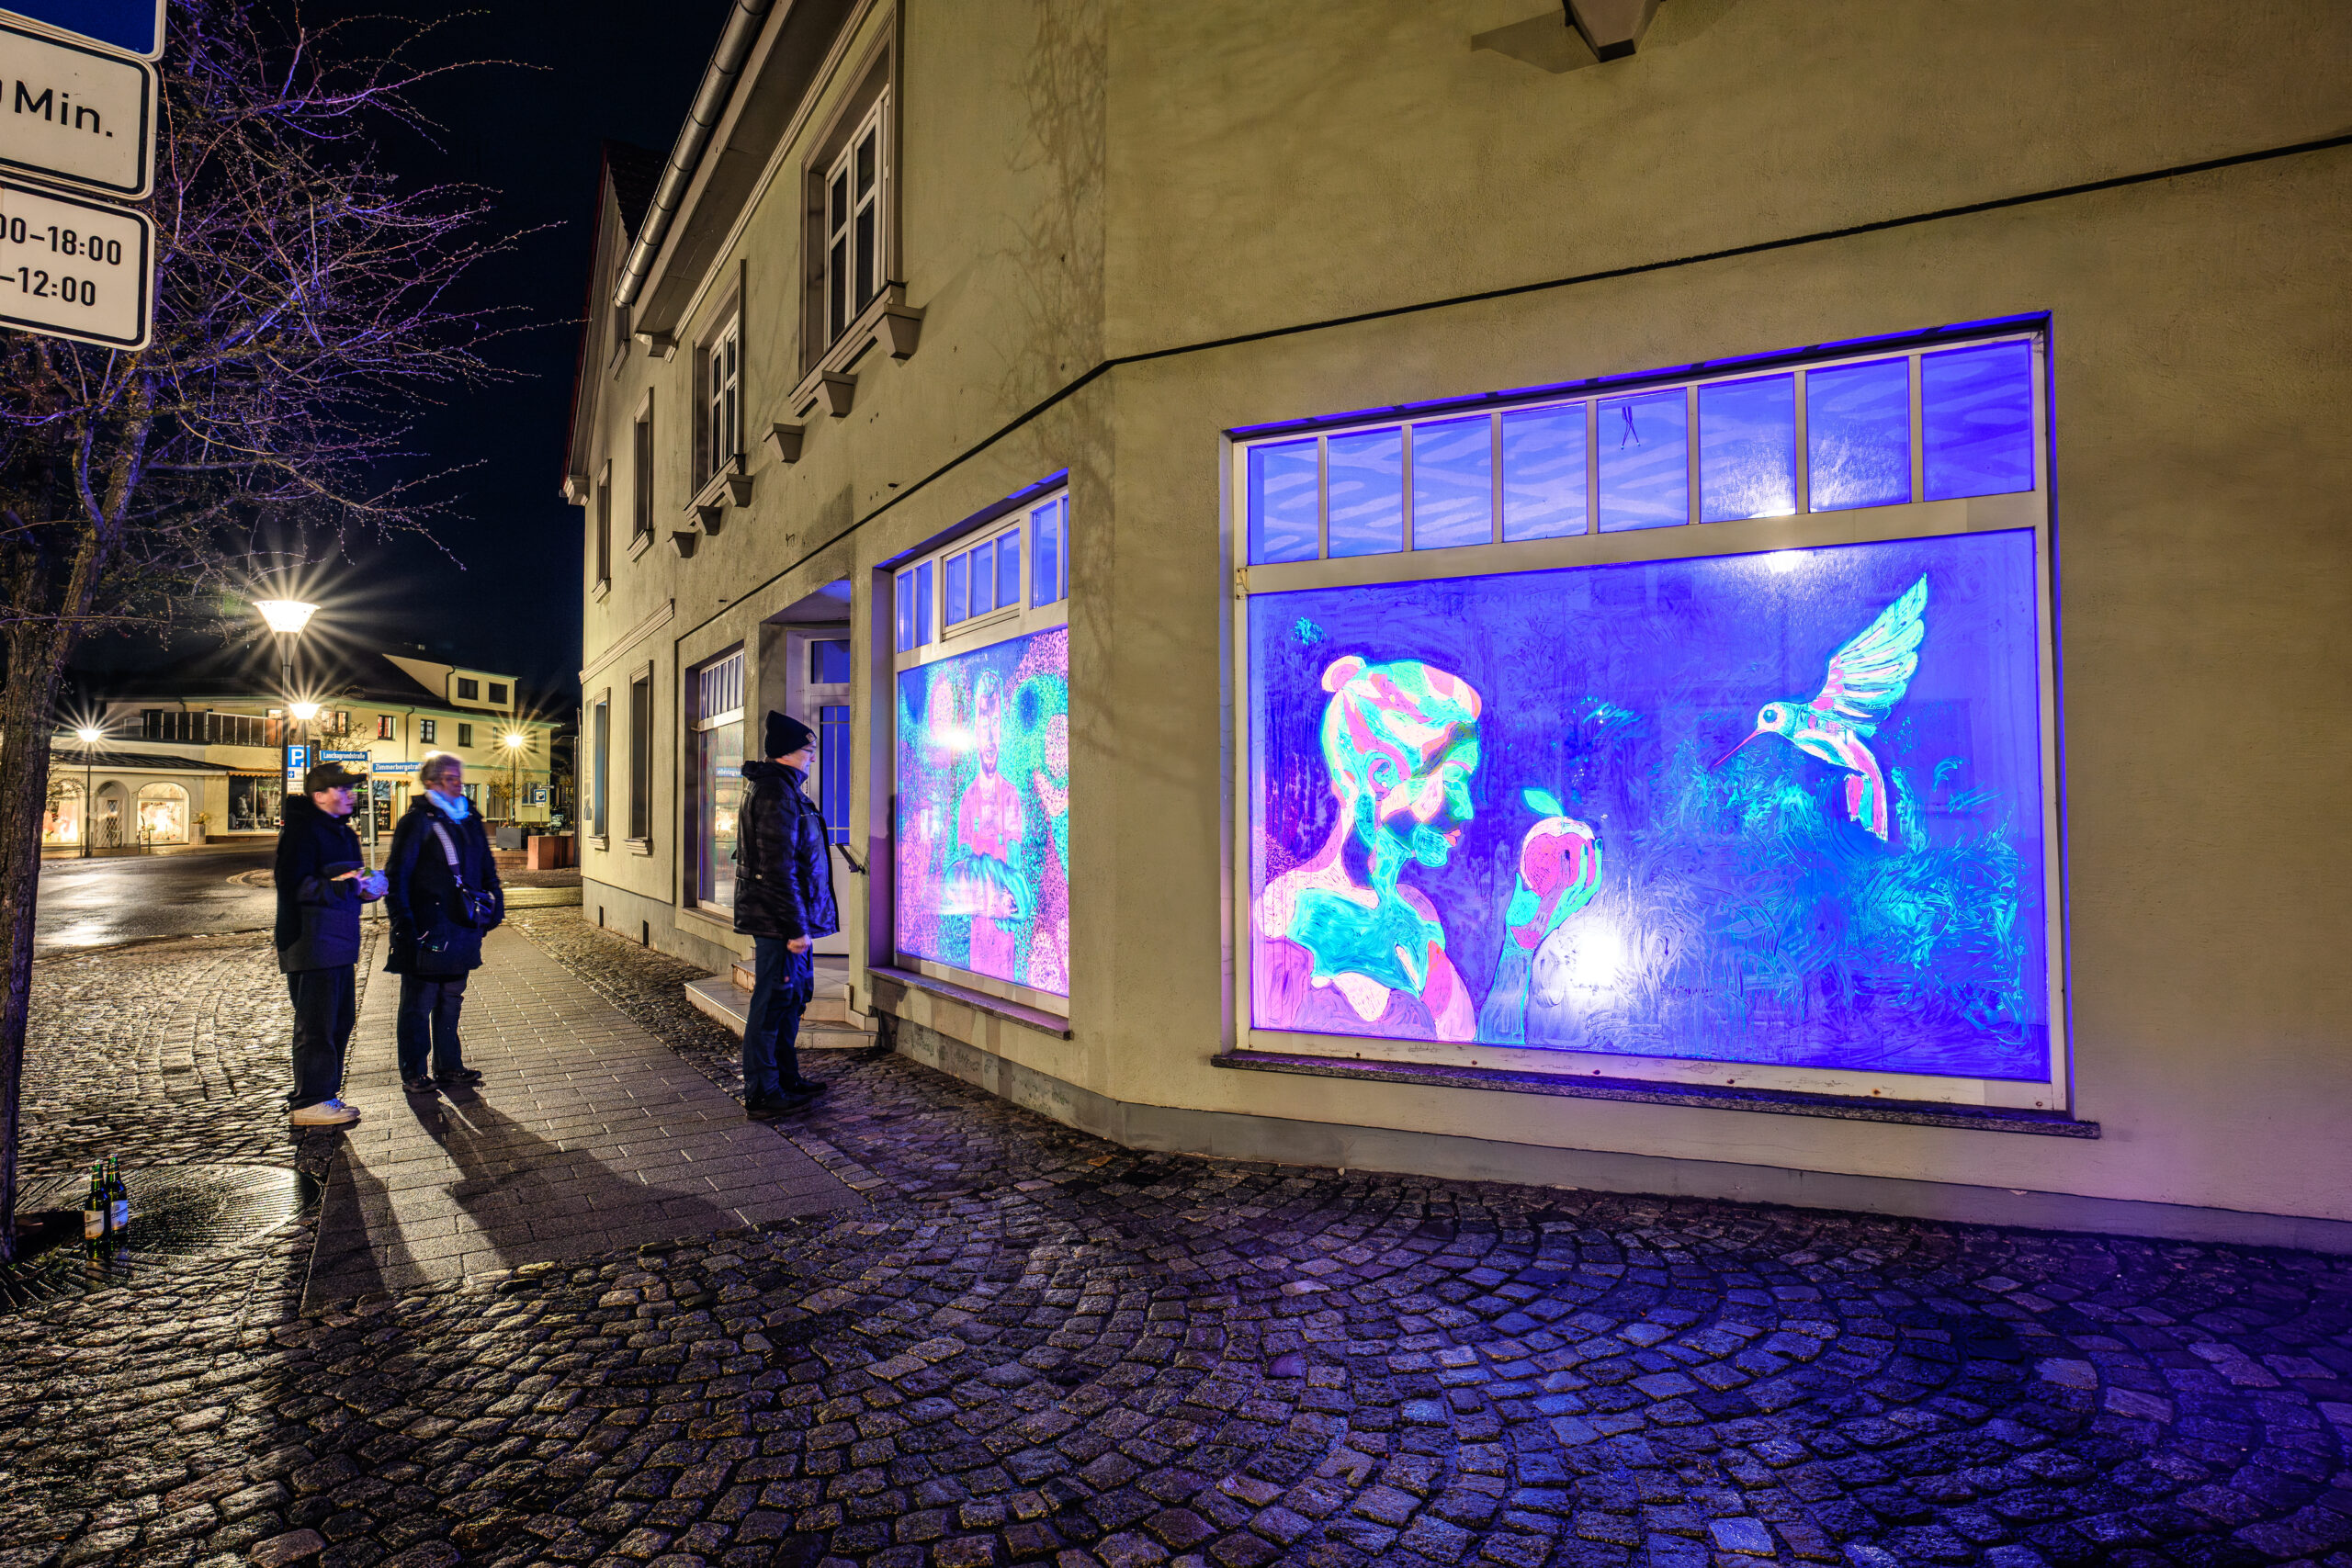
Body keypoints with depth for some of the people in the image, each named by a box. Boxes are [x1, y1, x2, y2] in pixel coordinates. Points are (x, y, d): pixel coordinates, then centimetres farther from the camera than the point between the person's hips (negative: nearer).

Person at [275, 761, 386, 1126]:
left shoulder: (343, 832, 17)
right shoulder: (300, 831, -12)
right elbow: (294, 887, -20)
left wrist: (365, 889, 7)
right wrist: (340, 884, -28)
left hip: (339, 944, 10)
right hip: (311, 943, -10)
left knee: (340, 1021, 14)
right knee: (315, 1025, -5)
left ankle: (325, 1094, 24)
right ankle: (308, 1103, 4)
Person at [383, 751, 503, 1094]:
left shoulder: (469, 819, 12)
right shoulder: (417, 820, -8)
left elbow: (486, 866, 21)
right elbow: (396, 875, -11)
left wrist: (494, 902, 10)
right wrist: (403, 923, -16)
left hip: (461, 926, 7)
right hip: (427, 928, -7)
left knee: (451, 999, 15)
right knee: (419, 1003, 3)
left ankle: (449, 1066, 24)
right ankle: (413, 1073, 14)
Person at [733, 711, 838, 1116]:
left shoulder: (779, 788, 17)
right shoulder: (776, 793, -17)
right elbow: (779, 868, -23)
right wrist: (795, 928, -22)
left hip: (783, 920, 11)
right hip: (779, 920, -11)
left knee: (789, 998, 18)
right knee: (772, 1001, -2)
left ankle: (786, 1079, 29)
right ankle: (761, 1093, 7)